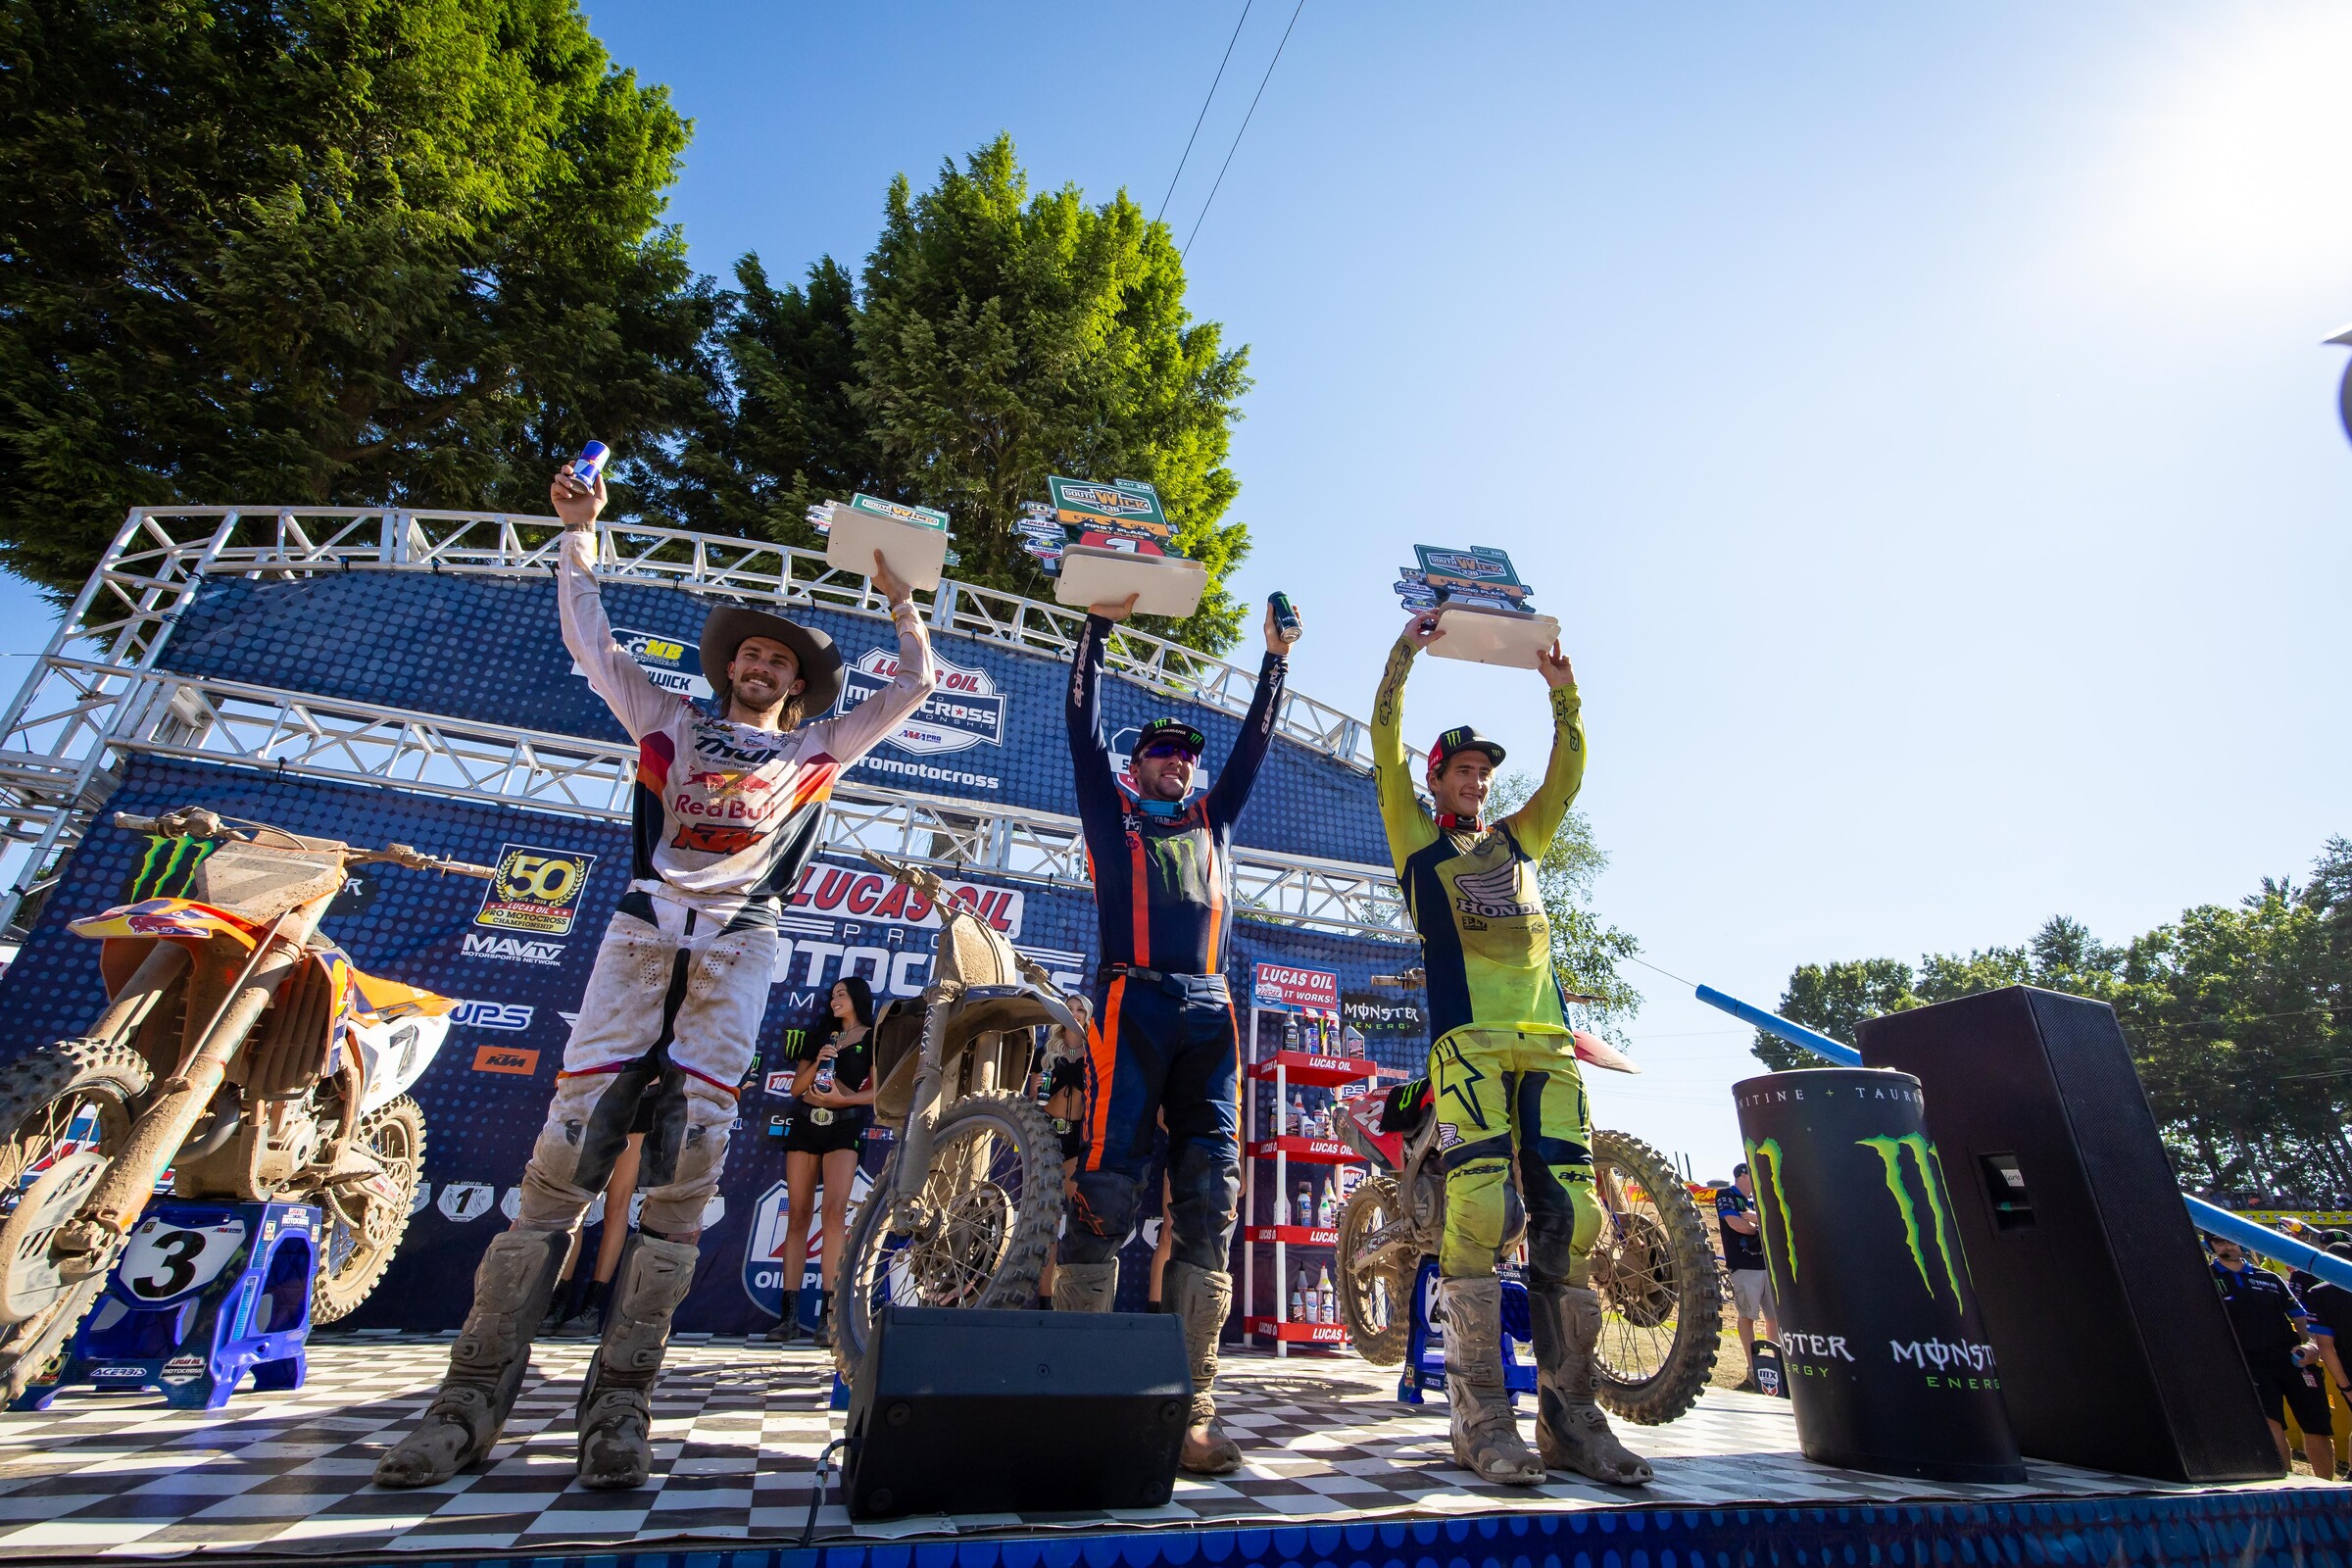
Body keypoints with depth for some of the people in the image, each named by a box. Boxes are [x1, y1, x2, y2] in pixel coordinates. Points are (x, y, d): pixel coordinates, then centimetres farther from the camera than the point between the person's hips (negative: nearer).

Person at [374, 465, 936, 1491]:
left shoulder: (816, 749, 19)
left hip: (736, 954, 0)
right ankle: (477, 1392, 3)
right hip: (640, 936, 1)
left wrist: (898, 596, 22)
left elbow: (914, 684, 20)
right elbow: (589, 639, 22)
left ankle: (619, 1404, 1)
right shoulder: (673, 723, 21)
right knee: (563, 1152, -5)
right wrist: (580, 533, 25)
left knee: (687, 1167, -6)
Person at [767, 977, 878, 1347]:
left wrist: (842, 1098, -15)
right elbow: (796, 1088, 12)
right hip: (805, 1123, 4)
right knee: (797, 1214, 1)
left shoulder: (873, 1039, 4)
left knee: (835, 1209, -17)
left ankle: (828, 1314, -15)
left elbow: (878, 1092, -2)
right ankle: (790, 1312, 5)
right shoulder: (818, 1035, 17)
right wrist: (816, 1064, -6)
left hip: (844, 1125, -4)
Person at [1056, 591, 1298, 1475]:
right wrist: (1099, 624, 12)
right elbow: (1084, 723, 12)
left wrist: (1275, 660, 28)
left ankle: (1190, 1410, 4)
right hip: (1133, 1001, -4)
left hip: (1209, 1012, 4)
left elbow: (1255, 742, 29)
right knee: (1107, 1189, -10)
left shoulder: (1213, 821, 27)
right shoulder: (1109, 813, 17)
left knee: (1209, 1202, 0)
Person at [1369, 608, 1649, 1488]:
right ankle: (1480, 1417, -5)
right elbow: (1385, 747, 7)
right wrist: (1406, 652, 6)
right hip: (1467, 1034, -5)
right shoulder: (1416, 836, 15)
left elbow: (1567, 775, 25)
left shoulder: (1518, 839, 28)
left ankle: (1569, 1417, 7)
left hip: (1546, 1036, 5)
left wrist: (1563, 690, 16)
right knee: (1479, 1208, -14)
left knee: (1569, 1216, -1)